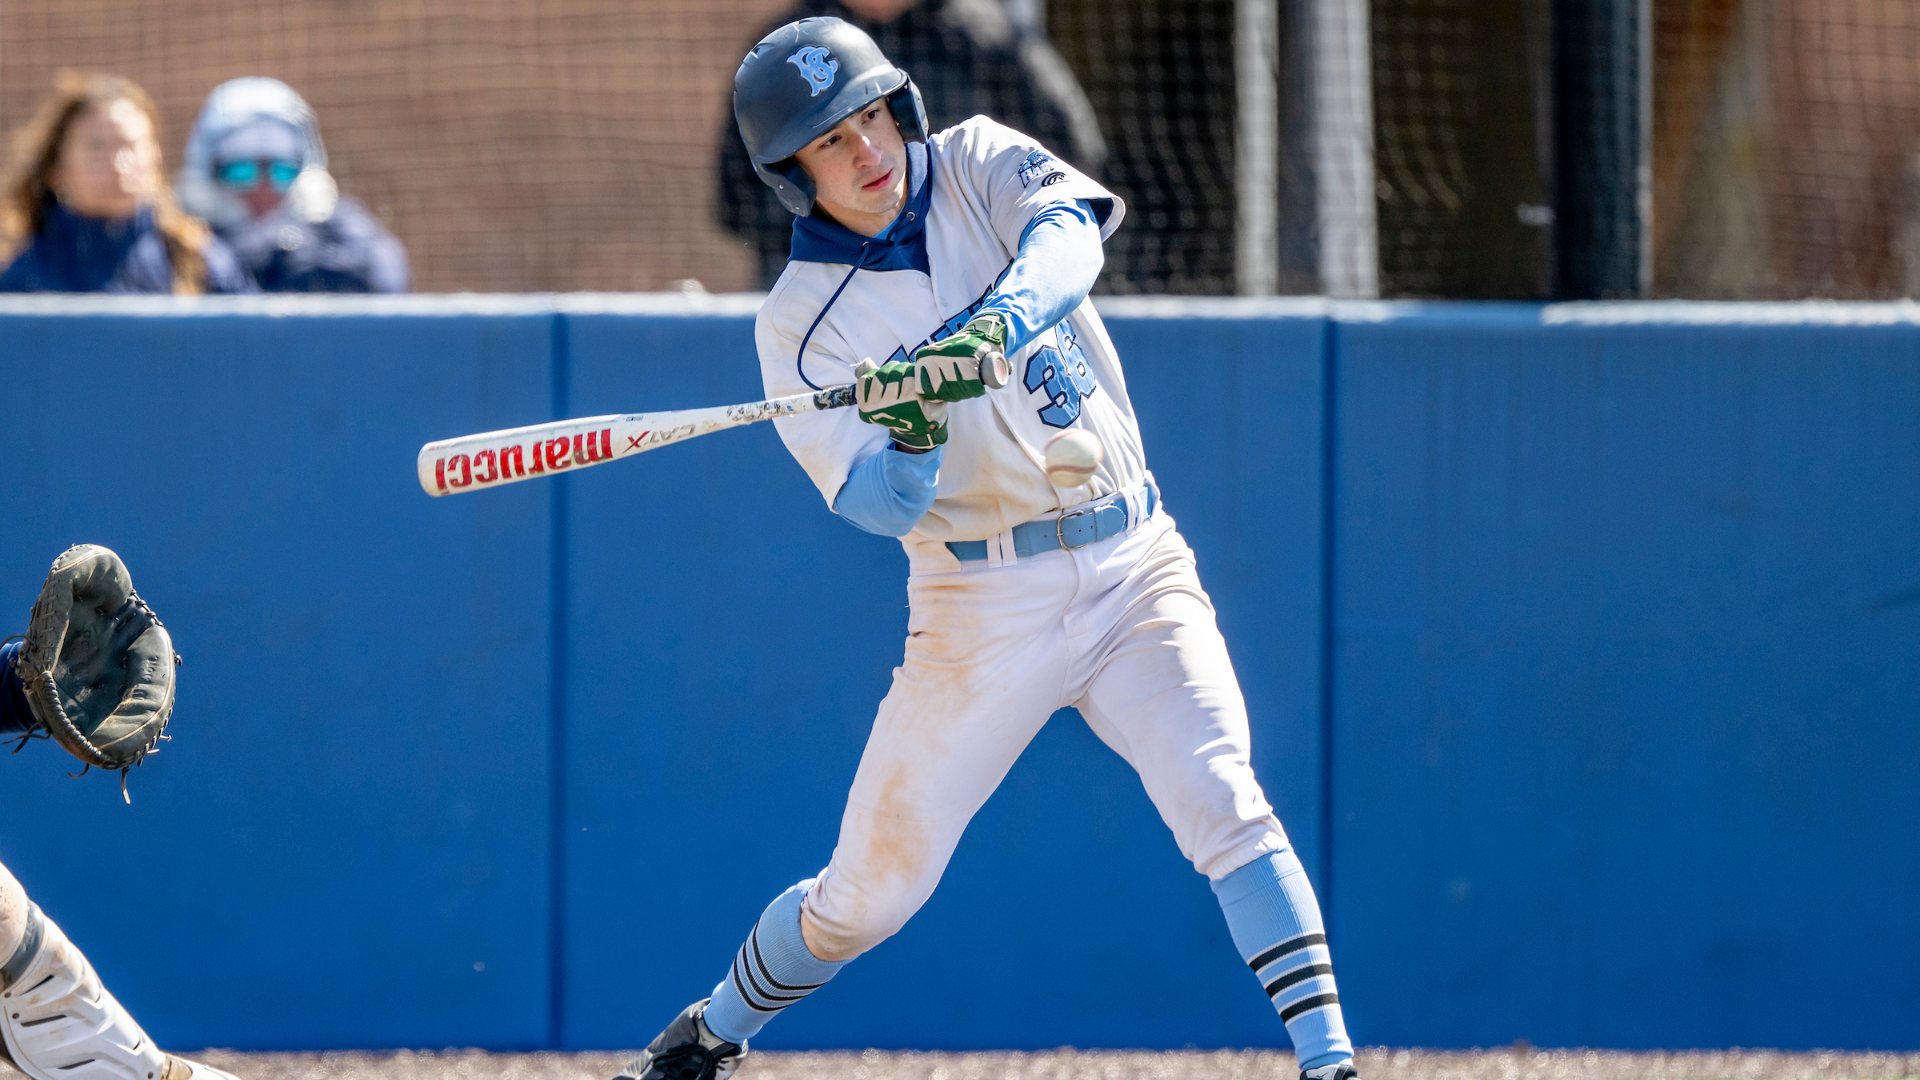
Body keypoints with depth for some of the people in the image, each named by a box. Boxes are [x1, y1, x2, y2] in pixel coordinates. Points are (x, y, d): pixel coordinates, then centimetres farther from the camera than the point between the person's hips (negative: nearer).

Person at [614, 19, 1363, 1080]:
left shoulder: (976, 166, 1)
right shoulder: (800, 322, -5)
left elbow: (1068, 228, -22)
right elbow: (882, 507, -13)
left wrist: (989, 330, -41)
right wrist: (911, 431, -36)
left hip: (1133, 564, 1)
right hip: (983, 606, -1)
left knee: (1221, 801, -20)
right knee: (870, 891, 3)